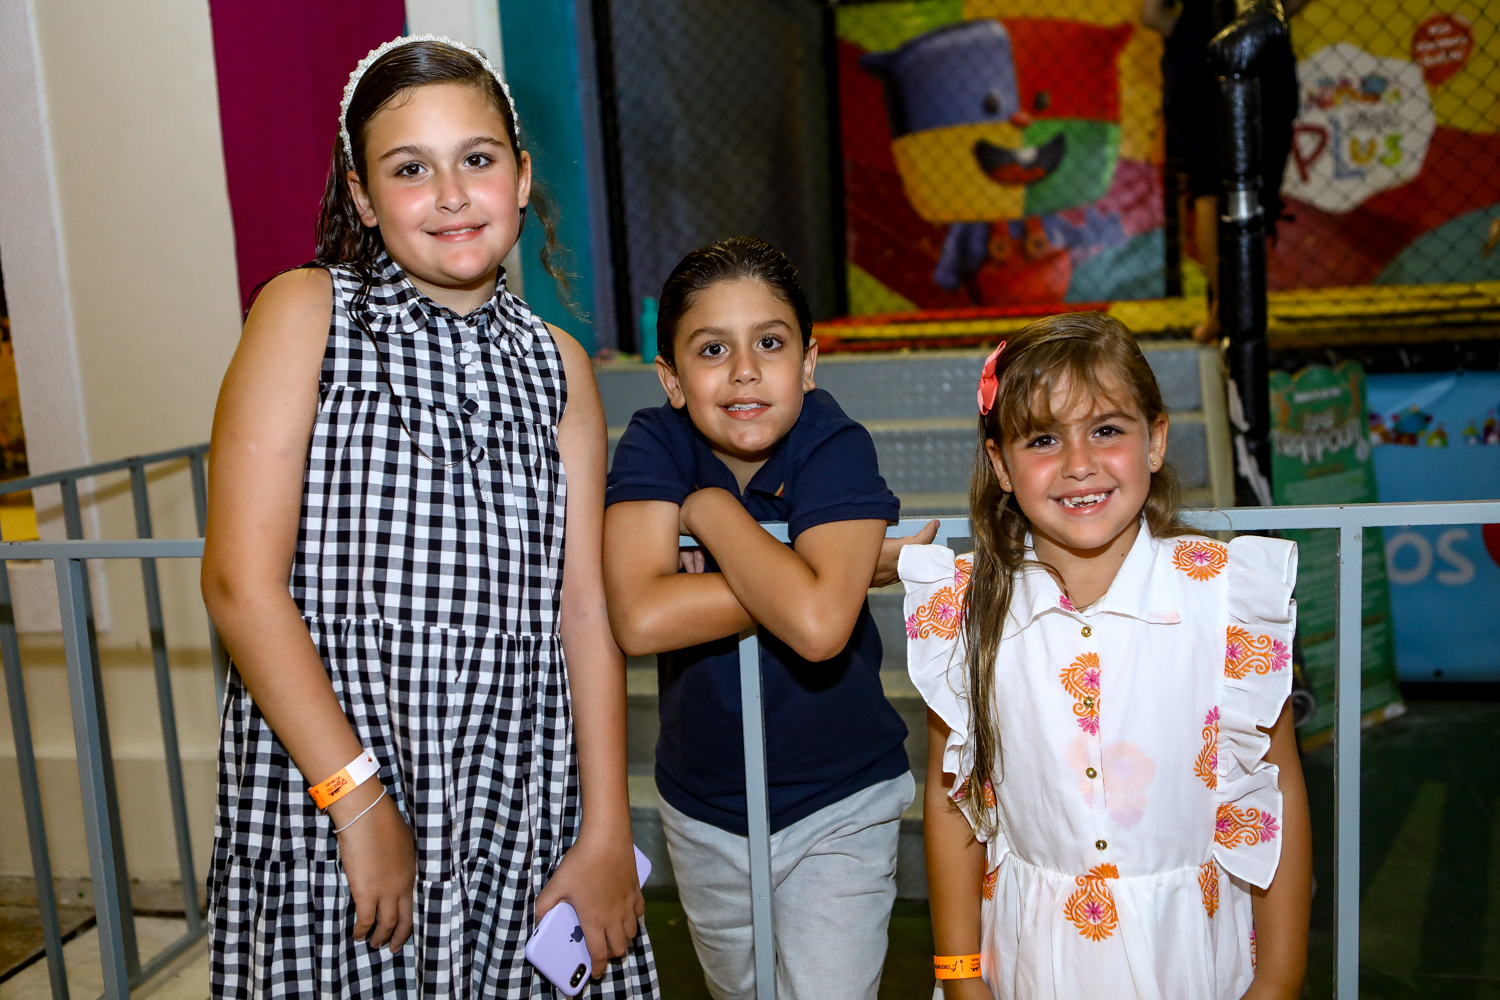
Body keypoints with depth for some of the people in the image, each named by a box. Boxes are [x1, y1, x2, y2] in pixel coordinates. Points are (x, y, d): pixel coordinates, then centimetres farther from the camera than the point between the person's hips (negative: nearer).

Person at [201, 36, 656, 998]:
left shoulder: (558, 366, 8)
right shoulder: (306, 313, -3)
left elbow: (584, 607, 4)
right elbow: (242, 582, -10)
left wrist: (607, 834, 0)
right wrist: (361, 802, -14)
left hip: (524, 818, 3)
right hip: (327, 815, -3)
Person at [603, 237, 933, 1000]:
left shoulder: (836, 448, -21)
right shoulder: (655, 445, -16)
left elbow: (819, 624, -38)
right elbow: (641, 619, -33)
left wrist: (713, 509, -25)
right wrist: (860, 569, -30)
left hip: (838, 805, -3)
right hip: (703, 813, 4)